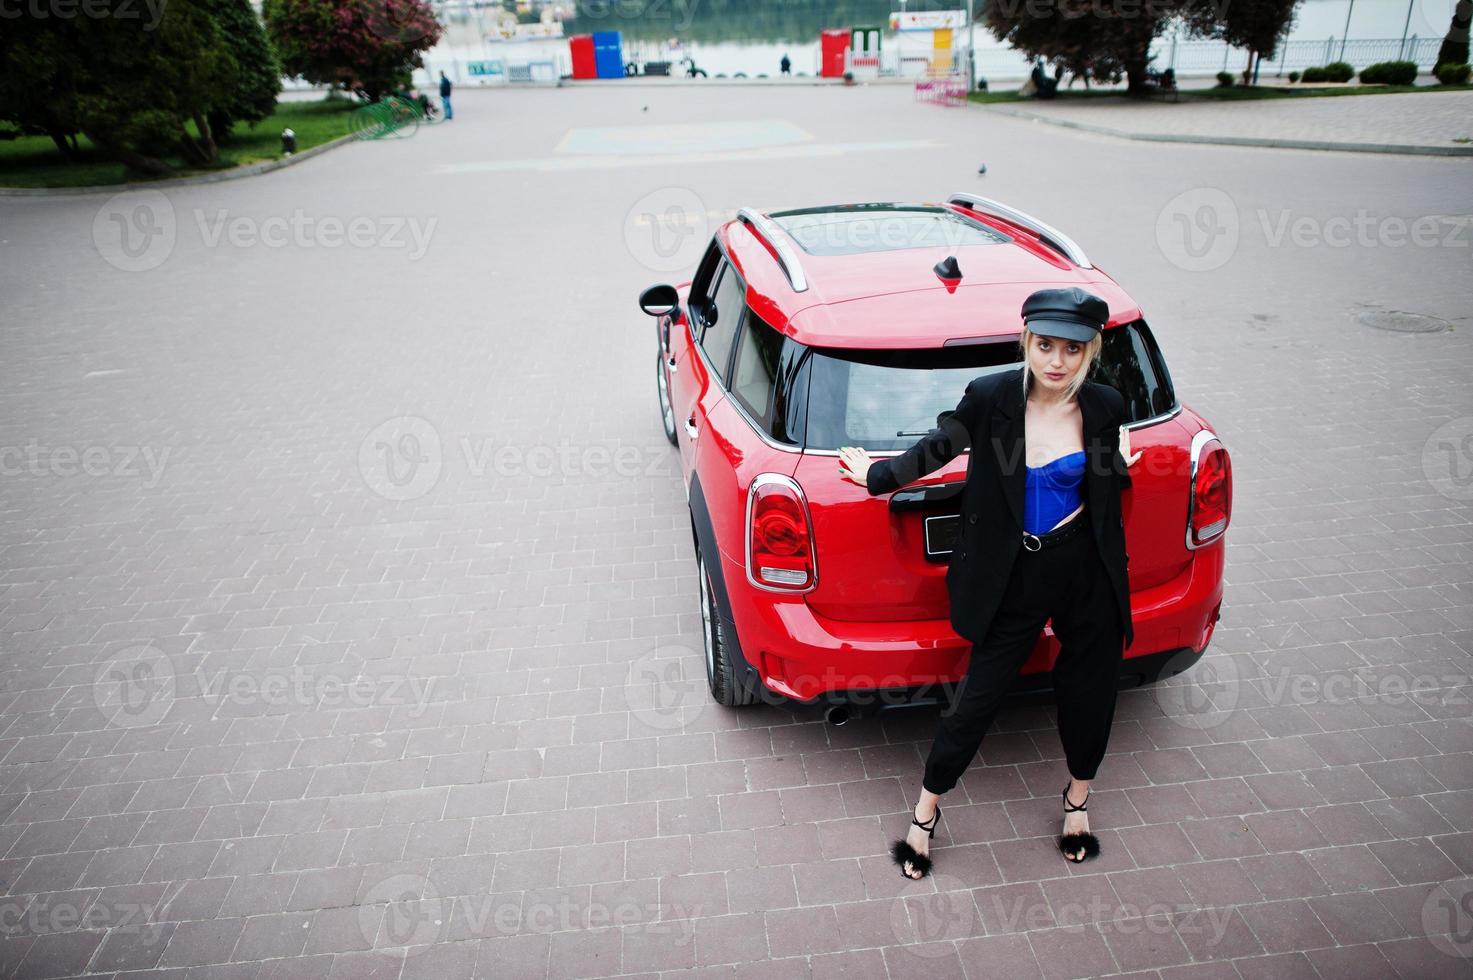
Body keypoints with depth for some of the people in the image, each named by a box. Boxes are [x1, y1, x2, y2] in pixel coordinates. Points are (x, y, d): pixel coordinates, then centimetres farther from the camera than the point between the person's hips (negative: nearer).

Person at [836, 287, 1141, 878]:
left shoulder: (1106, 408, -5)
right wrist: (879, 475, 12)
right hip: (1014, 580, -2)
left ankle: (1077, 801, 46)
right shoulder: (990, 396, -13)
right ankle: (926, 813, 25)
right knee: (977, 697, 3)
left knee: (1088, 694, 17)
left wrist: (1121, 467, -3)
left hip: (1089, 582, 3)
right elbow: (941, 447, 4)